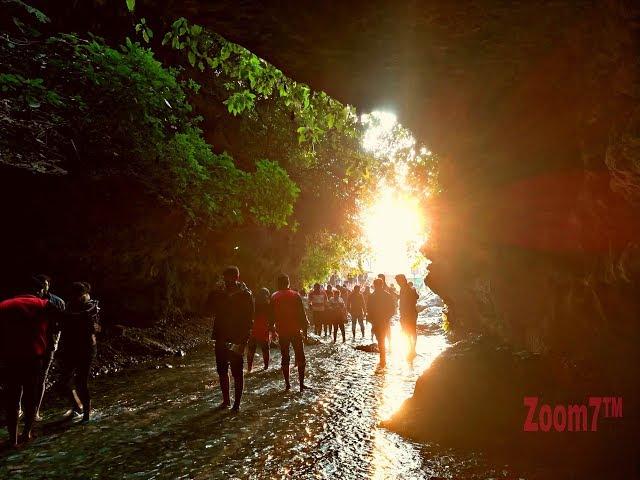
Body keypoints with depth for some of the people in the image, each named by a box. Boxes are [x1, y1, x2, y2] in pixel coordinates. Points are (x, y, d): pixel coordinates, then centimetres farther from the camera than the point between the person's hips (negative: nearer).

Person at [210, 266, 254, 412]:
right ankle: (226, 400, 25)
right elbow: (216, 316, 13)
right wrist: (215, 335, 2)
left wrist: (242, 341, -15)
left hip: (237, 340, -5)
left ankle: (237, 403, 11)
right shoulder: (220, 295, 6)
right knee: (222, 371, 11)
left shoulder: (245, 296, -7)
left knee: (237, 372, 2)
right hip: (221, 339, 5)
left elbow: (249, 320, -8)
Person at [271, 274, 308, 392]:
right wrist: (304, 327, 2)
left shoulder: (274, 297, 2)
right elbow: (302, 313, -6)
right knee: (300, 357, 6)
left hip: (282, 332, 2)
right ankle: (301, 383, 2)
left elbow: (272, 316, 5)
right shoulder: (295, 295, -5)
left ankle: (287, 384, 10)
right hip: (295, 330, -2)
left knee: (285, 358, 10)